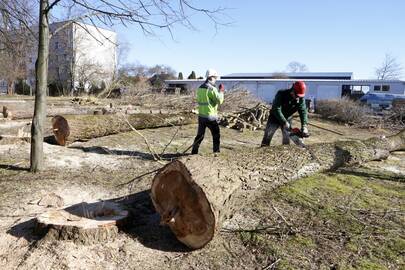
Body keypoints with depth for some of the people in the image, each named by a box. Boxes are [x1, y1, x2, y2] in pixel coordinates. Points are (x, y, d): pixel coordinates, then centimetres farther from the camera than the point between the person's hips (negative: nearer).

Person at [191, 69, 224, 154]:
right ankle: (216, 152, 12)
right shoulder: (212, 88, -15)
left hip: (201, 116, 7)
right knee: (216, 136, 8)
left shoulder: (200, 88, 8)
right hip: (210, 117, -7)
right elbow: (219, 101, -14)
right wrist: (221, 91, 1)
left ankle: (194, 152, 21)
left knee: (200, 135, 17)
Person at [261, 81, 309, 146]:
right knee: (267, 136, -6)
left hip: (287, 119, 3)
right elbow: (276, 110, -31)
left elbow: (303, 111, -17)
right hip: (275, 118, -3)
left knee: (287, 138, -2)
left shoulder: (301, 99, -16)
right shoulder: (281, 94, -28)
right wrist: (284, 123, -34)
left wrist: (304, 126, -31)